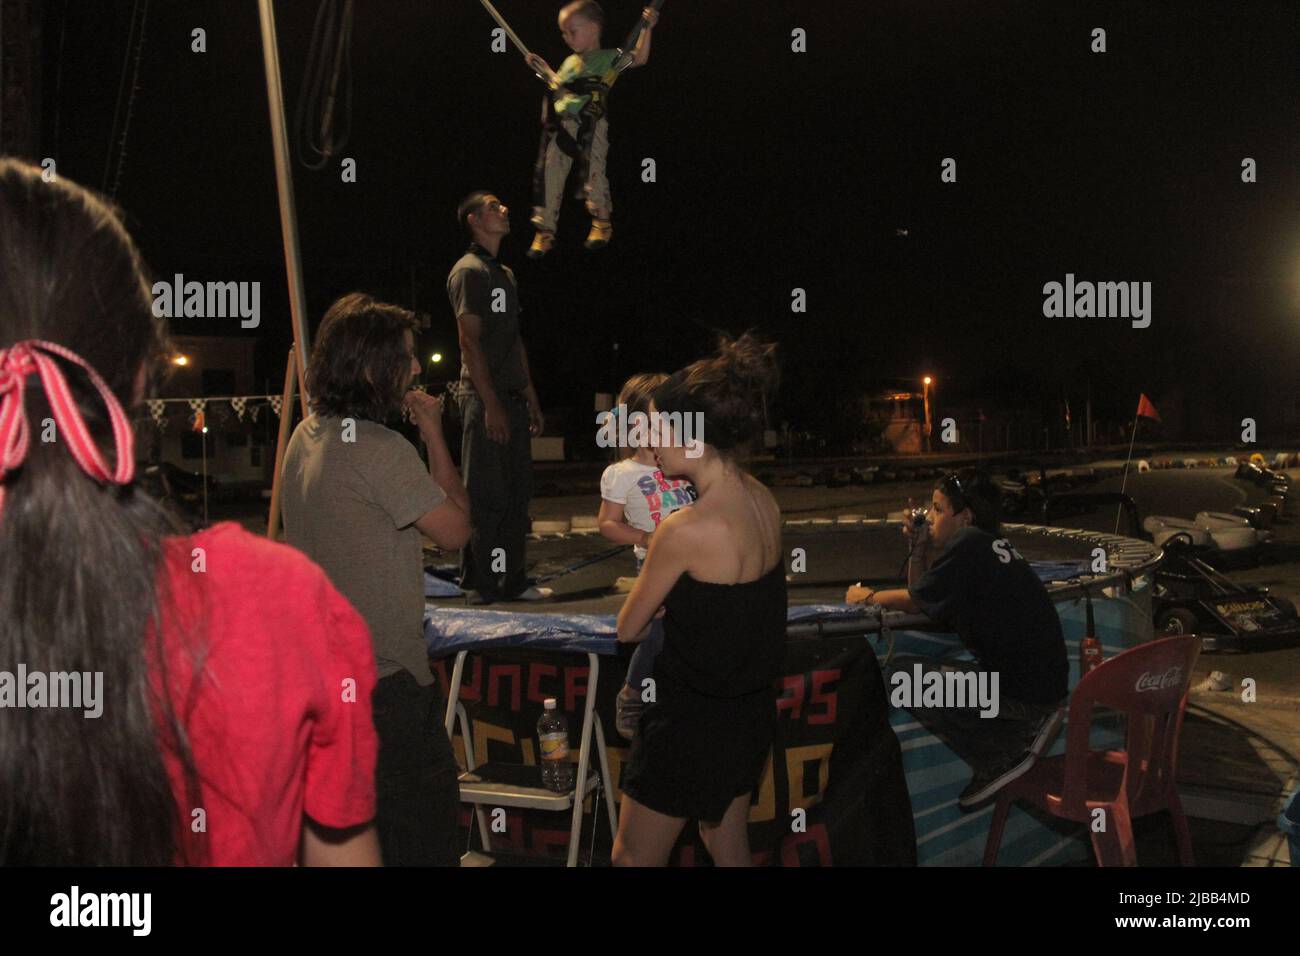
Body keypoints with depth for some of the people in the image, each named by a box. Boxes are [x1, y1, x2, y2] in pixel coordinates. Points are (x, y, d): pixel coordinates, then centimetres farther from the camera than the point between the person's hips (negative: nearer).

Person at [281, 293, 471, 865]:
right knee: (424, 815, 1)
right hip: (384, 677, -9)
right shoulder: (381, 451, -22)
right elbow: (455, 528, -14)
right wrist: (434, 433, -7)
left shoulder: (305, 436, 7)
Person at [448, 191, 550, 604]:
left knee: (517, 493, 11)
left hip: (512, 398, 9)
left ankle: (512, 581, 18)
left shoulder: (505, 275, 20)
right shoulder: (469, 271, -8)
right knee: (487, 498, -6)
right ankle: (481, 586, -1)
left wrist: (530, 396, 16)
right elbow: (470, 341, -14)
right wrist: (490, 404, -19)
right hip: (485, 400, -9)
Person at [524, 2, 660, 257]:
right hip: (560, 124, 6)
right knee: (550, 173, 1)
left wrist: (646, 29, -8)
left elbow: (640, 58, 1)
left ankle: (602, 222, 2)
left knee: (593, 169, -14)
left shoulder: (608, 57, 8)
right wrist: (544, 70, 31)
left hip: (590, 123, -6)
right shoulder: (570, 62, 26)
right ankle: (545, 231, 7)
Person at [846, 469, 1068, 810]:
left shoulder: (968, 543, -14)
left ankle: (999, 762, -4)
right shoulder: (992, 544, 14)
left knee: (903, 676, -11)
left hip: (1022, 692, -10)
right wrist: (919, 548, 7)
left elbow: (914, 602, -5)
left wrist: (867, 596, 11)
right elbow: (921, 598, 18)